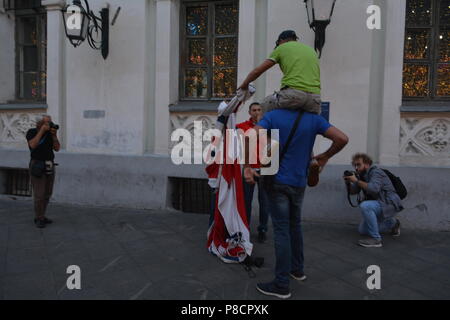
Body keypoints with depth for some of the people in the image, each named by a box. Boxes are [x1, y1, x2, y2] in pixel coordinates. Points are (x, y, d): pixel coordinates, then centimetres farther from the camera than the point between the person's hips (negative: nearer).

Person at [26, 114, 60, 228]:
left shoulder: (50, 133, 9)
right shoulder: (31, 132, -3)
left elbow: (57, 148, -1)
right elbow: (33, 145, -22)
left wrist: (54, 135, -14)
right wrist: (42, 129, -19)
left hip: (49, 166, 5)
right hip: (37, 165, -5)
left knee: (47, 194, 9)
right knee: (39, 194, -8)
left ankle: (41, 216, 22)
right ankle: (39, 219, 3)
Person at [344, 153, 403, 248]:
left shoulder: (375, 172, -17)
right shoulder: (362, 175, 9)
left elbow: (374, 188, -36)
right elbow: (353, 191, 9)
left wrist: (356, 181, -31)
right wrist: (348, 182, -10)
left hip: (390, 204, -10)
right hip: (380, 205, 10)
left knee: (365, 206, -35)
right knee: (362, 230, 15)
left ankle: (376, 239, -25)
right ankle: (392, 223, 30)